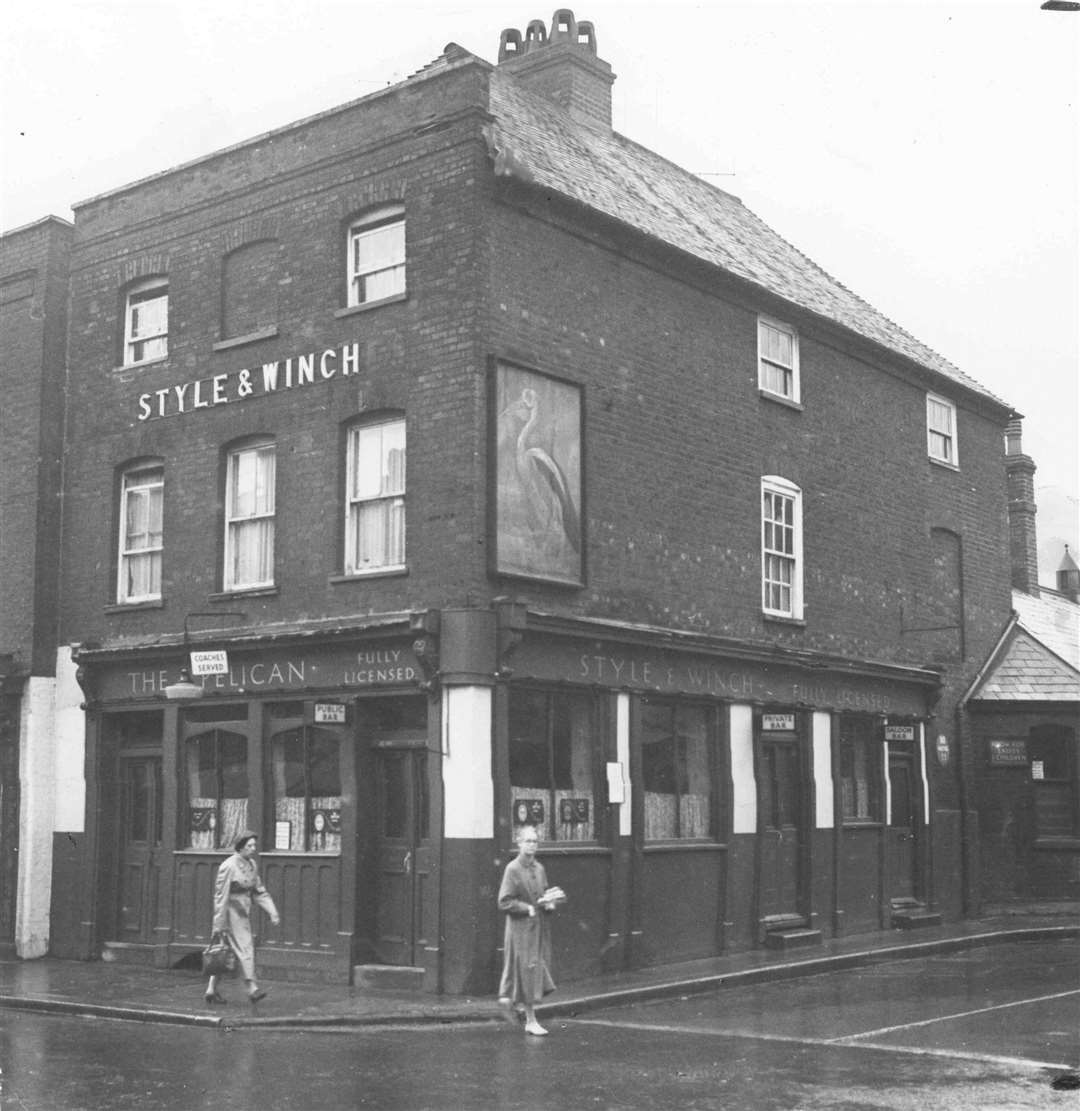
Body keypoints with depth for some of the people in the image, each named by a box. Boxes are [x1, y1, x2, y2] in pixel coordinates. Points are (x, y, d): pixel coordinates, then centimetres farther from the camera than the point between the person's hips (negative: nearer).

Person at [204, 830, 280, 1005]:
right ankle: (252, 987, -16)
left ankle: (212, 989, 17)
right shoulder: (228, 867, -16)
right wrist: (219, 924, -16)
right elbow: (220, 896, -16)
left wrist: (272, 912, 2)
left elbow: (259, 891, 12)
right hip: (231, 911, -8)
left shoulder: (251, 865, 9)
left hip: (243, 912, 8)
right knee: (244, 946, -13)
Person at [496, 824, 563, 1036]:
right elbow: (504, 902, -14)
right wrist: (529, 908, -19)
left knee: (538, 970, 10)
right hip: (521, 928, -7)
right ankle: (531, 1020, 7)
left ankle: (508, 998, 31)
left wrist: (549, 903, -2)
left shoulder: (539, 868, 9)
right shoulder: (513, 869, -11)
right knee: (527, 970, -2)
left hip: (539, 927, 7)